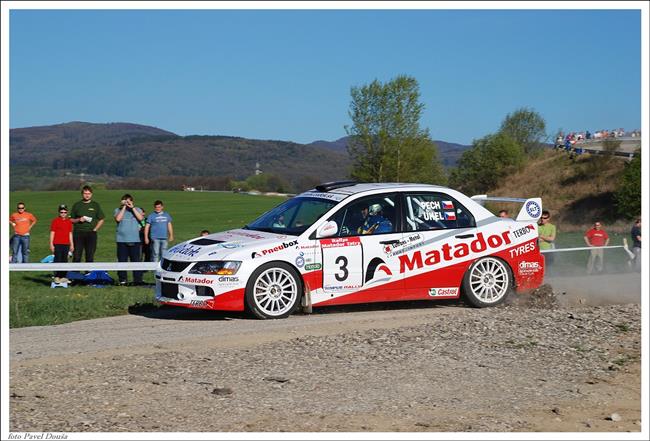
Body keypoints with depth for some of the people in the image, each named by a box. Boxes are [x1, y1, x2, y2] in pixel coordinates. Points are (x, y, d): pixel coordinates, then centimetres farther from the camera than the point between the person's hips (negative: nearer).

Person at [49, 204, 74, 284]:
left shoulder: (69, 221, 11)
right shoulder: (55, 221, -2)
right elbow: (52, 232, -3)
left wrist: (71, 244, 14)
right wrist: (51, 244, -8)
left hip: (66, 244, 5)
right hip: (57, 244, -5)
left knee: (64, 261, 8)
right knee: (57, 260, -5)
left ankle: (63, 277, 15)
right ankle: (56, 277, -1)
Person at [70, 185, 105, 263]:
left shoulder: (95, 205, 9)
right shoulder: (76, 205, 9)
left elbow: (101, 220, 12)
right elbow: (71, 220, 11)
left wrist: (95, 229, 0)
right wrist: (78, 220, -8)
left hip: (91, 233, 0)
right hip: (78, 233, 0)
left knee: (90, 257, 2)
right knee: (76, 256, -5)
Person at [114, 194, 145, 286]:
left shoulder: (137, 209, 12)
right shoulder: (118, 210, 10)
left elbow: (141, 218, -7)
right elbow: (118, 219, -10)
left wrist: (132, 207, -9)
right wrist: (124, 207, -7)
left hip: (135, 240, 0)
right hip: (122, 240, 0)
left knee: (136, 260, -4)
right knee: (122, 261, 1)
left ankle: (138, 279, -1)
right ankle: (122, 280, 8)